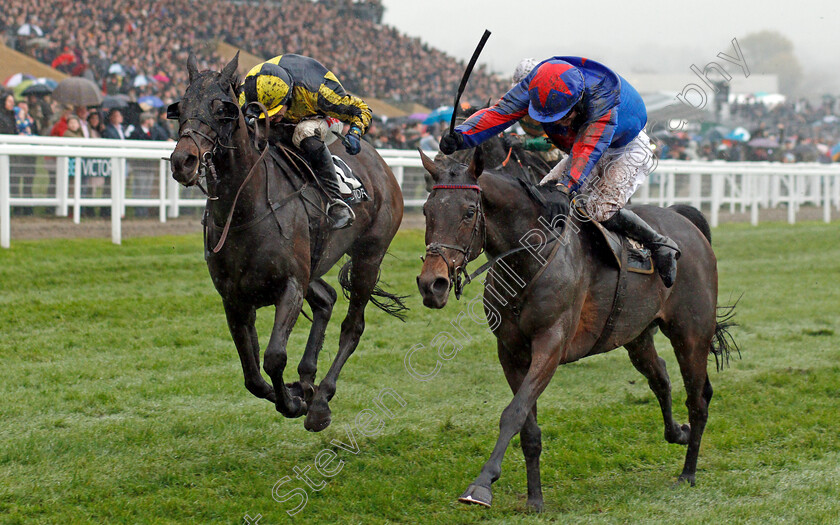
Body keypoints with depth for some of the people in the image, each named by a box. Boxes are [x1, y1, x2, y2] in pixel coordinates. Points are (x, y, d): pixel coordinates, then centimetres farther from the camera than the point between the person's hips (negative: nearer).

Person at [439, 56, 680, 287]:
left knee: (600, 210, -25)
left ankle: (660, 245, -8)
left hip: (629, 150, -7)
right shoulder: (536, 85, -24)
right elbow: (500, 111, -33)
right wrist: (462, 135, -52)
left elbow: (589, 149, -51)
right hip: (583, 145, 7)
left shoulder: (603, 93, -41)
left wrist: (564, 189, -65)